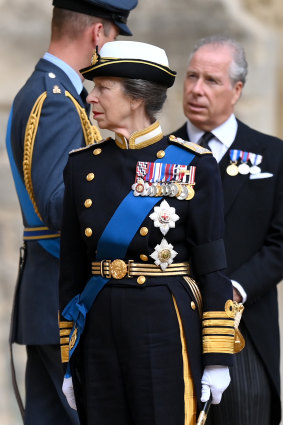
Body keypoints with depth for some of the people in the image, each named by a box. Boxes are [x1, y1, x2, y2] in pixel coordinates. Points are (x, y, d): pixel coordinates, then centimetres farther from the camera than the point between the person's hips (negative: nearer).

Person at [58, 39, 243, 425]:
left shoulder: (193, 166, -4)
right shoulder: (83, 166, 7)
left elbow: (213, 270, -4)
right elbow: (71, 270, 9)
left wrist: (217, 357, -8)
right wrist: (68, 362, 8)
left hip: (167, 332, -4)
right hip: (99, 333, 4)